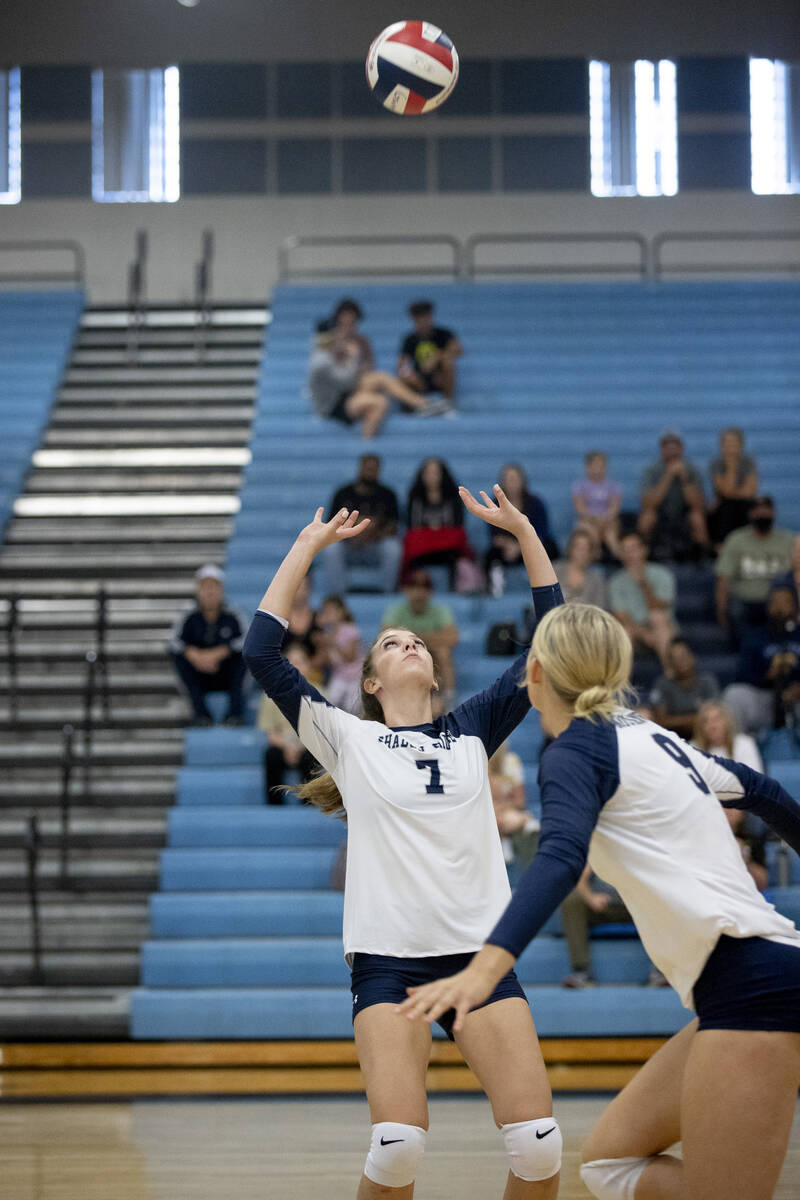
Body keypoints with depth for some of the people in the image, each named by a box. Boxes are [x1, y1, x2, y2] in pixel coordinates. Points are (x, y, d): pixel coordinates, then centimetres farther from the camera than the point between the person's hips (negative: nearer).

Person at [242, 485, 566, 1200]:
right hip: (388, 958, -2)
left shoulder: (472, 729, 15)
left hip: (481, 952, 3)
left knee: (539, 1142, -10)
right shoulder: (349, 740, 8)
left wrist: (523, 532, 10)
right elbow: (262, 654, -1)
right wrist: (308, 545, 2)